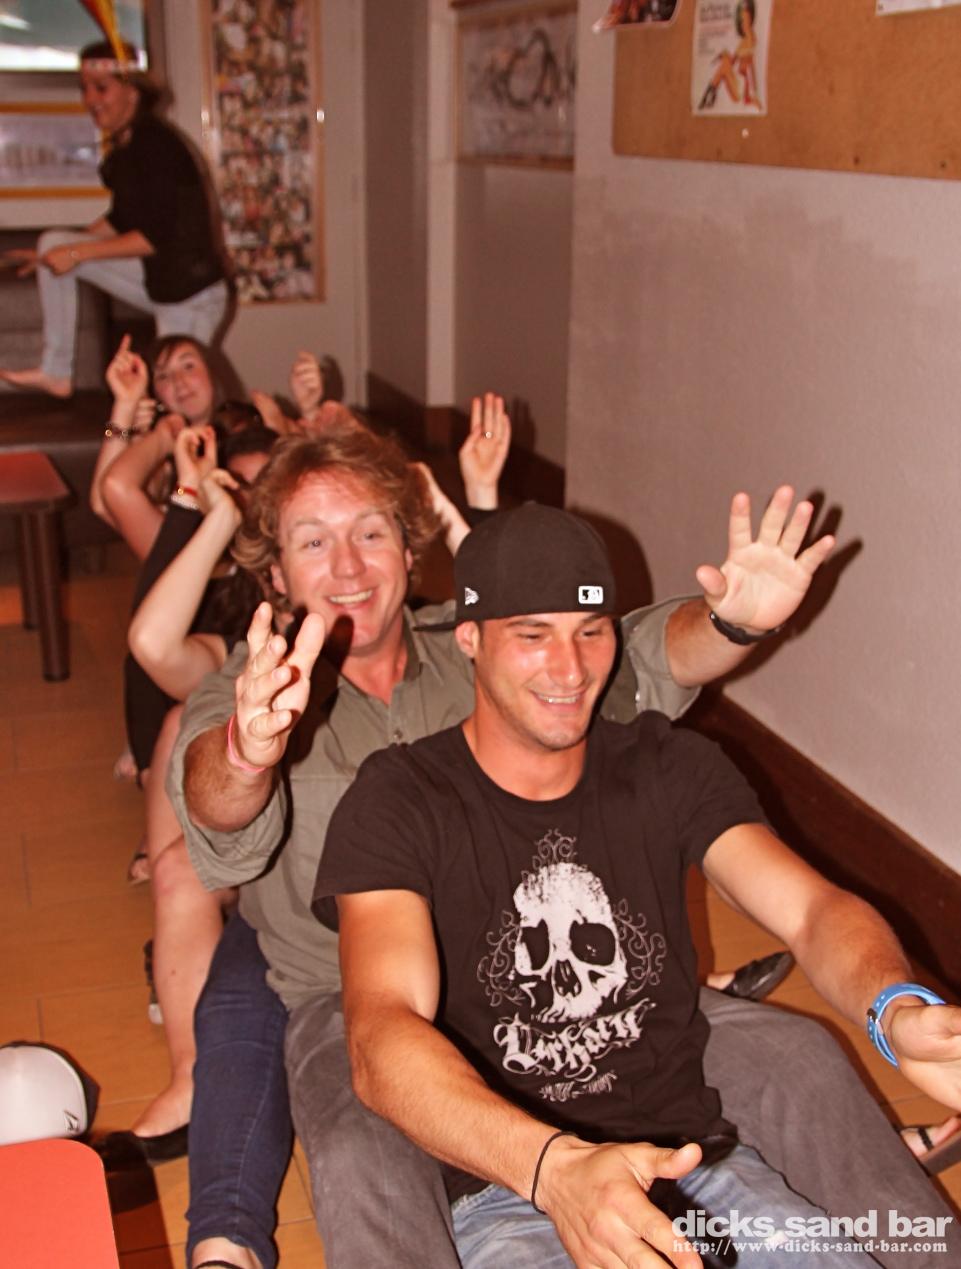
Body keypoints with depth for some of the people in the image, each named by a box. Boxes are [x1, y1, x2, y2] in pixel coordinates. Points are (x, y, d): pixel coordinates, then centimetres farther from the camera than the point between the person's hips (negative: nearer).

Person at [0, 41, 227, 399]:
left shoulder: (155, 143, -21)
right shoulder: (123, 144, 5)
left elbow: (156, 237, -23)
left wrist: (78, 253, -16)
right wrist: (56, 253, 14)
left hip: (191, 291, -9)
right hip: (155, 279, 9)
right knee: (53, 242, 3)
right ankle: (56, 372, 5)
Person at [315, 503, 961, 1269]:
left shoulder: (669, 767, 6)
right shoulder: (398, 803, -7)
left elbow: (810, 907, -8)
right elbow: (381, 1036, -21)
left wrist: (897, 1009, -31)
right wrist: (555, 1168, -39)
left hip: (696, 1156, 3)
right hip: (510, 1191, -3)